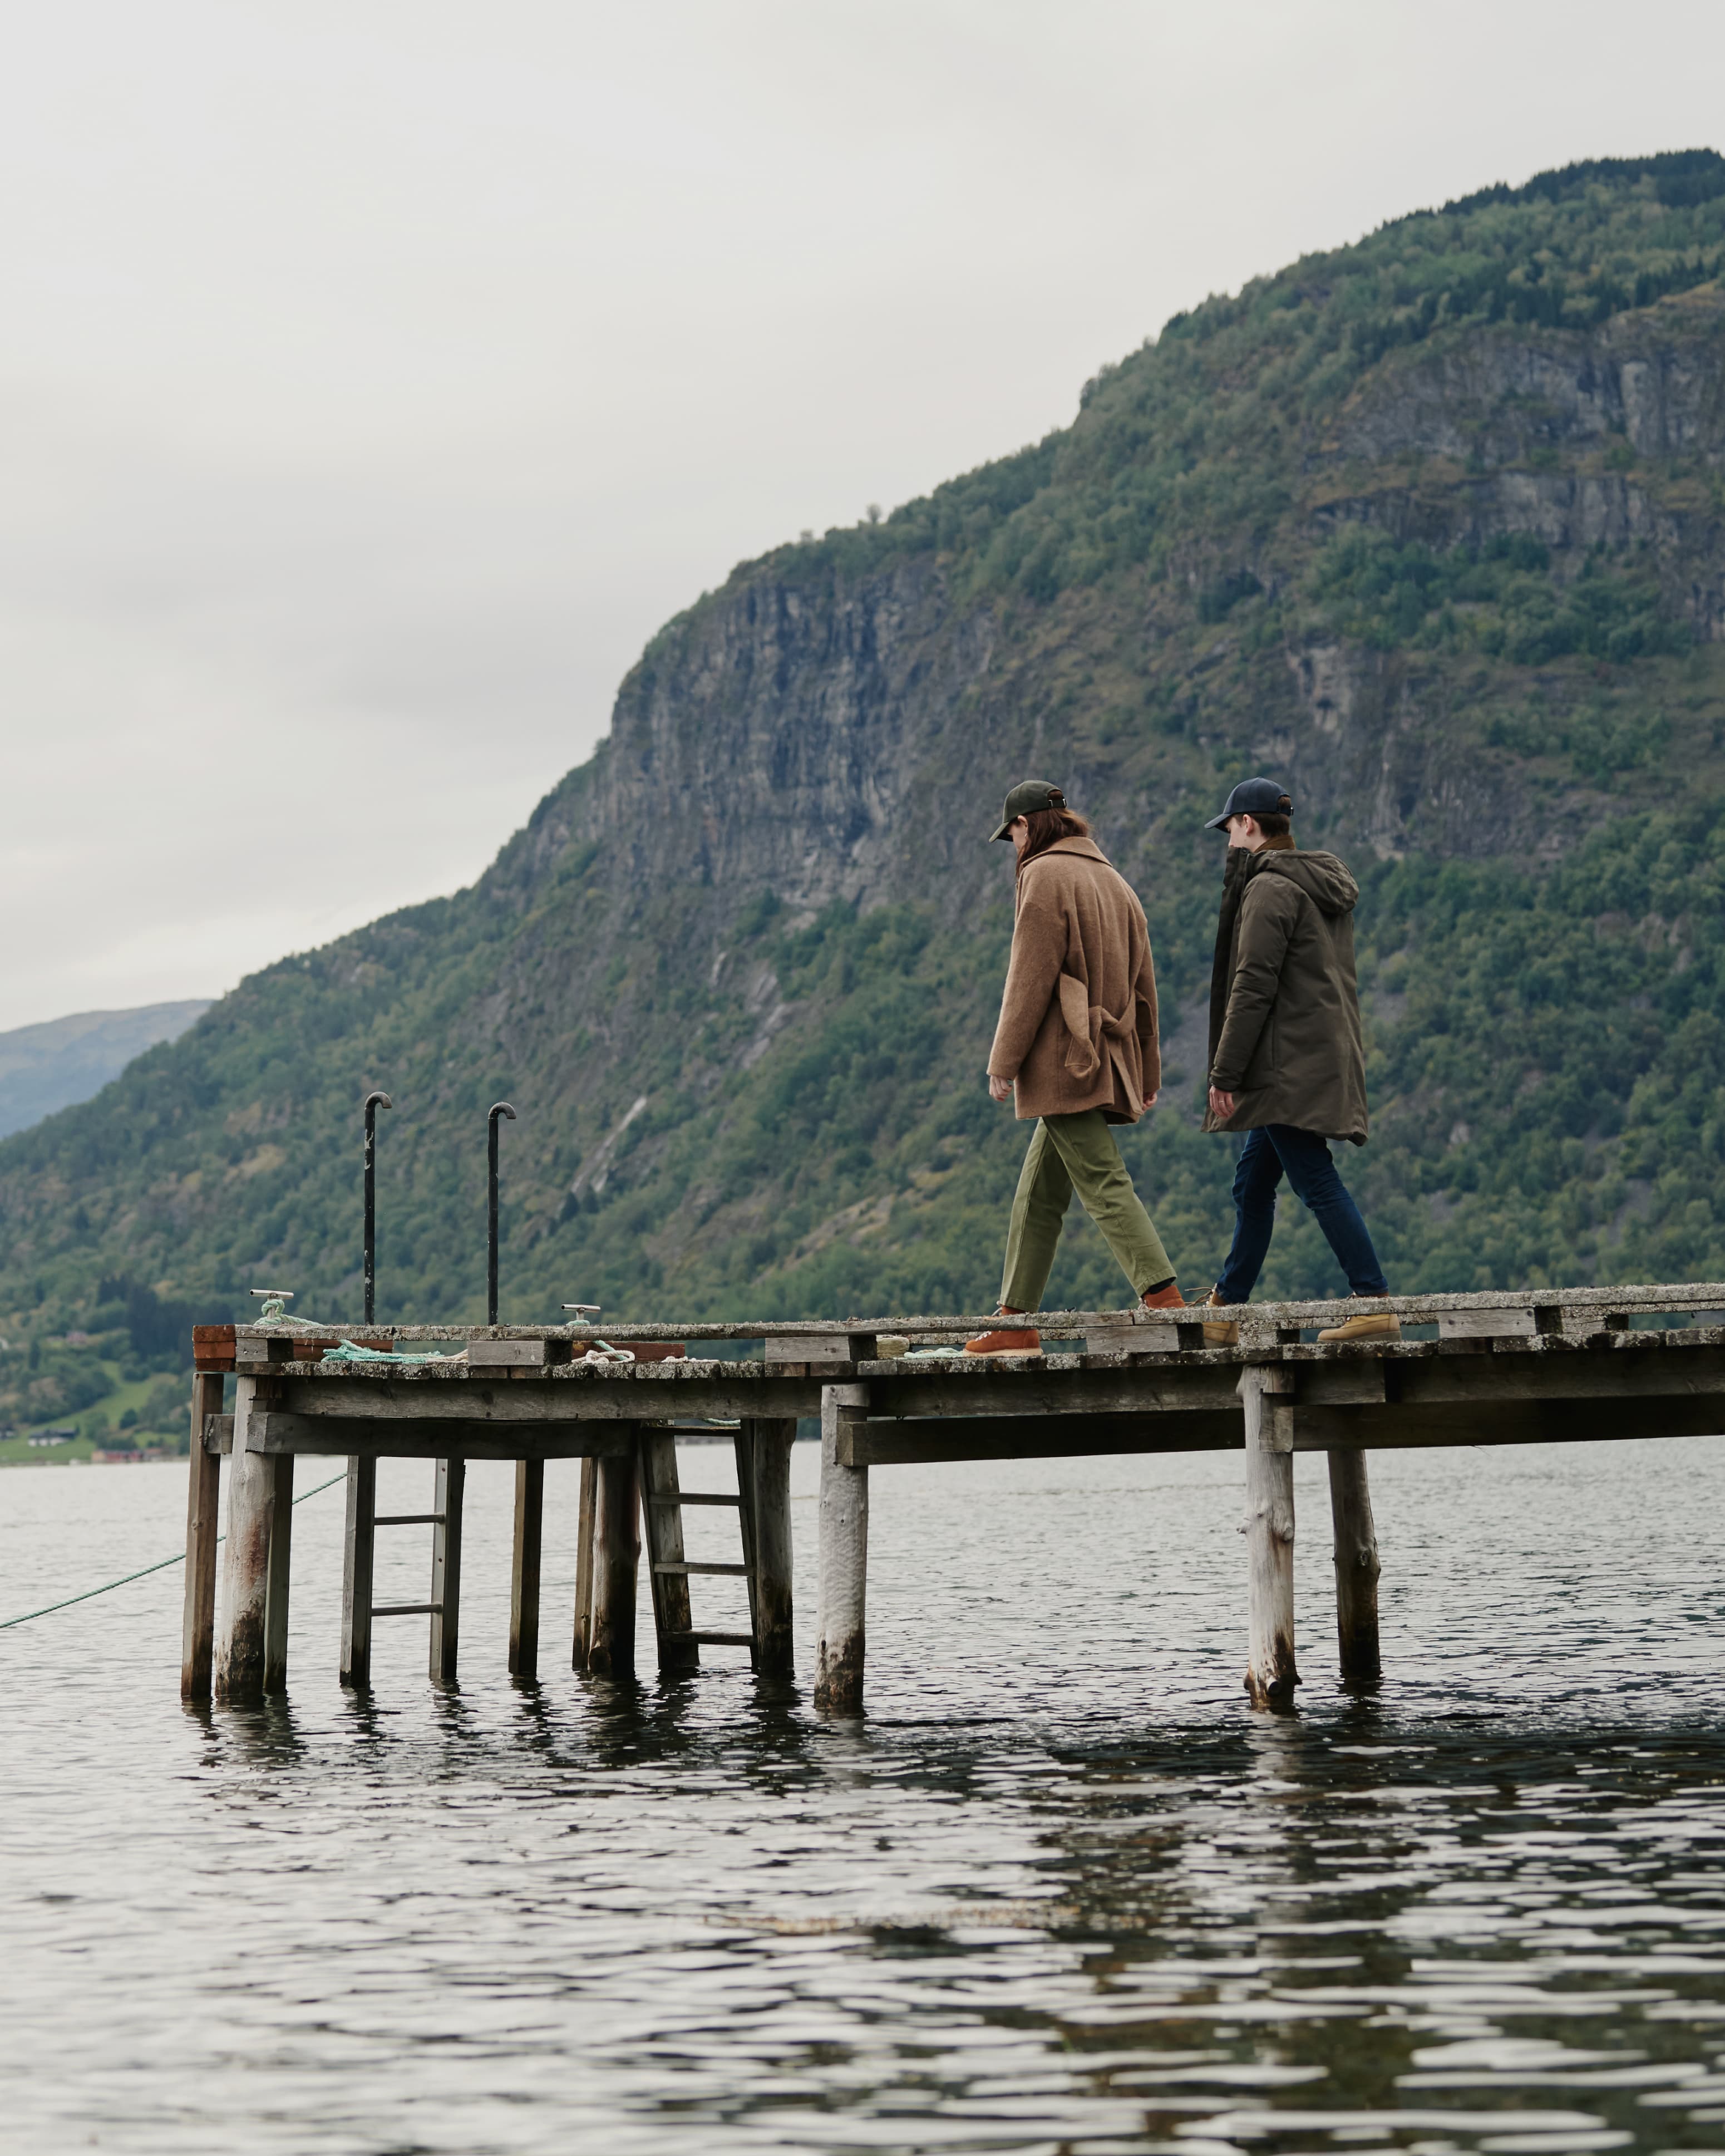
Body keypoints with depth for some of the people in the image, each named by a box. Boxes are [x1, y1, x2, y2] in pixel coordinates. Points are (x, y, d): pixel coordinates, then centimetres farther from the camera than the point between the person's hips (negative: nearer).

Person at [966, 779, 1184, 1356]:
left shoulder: (1046, 877, -7)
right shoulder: (1115, 882, 19)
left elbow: (1030, 979, -13)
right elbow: (1142, 987, 19)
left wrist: (1003, 1061, -9)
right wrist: (1146, 1071, 22)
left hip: (1063, 1060, -9)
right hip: (1108, 1063, 9)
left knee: (1104, 1186, -14)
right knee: (1039, 1194, 13)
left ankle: (1166, 1302, -23)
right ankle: (1016, 1320, 16)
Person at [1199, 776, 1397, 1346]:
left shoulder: (1269, 887, -12)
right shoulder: (1327, 886, 18)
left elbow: (1253, 987, -17)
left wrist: (1225, 1073, -14)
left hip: (1289, 1063, -10)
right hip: (1328, 1058, 10)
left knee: (1316, 1182, -9)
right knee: (1253, 1185, 14)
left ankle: (1376, 1305, -12)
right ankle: (1224, 1314, 19)